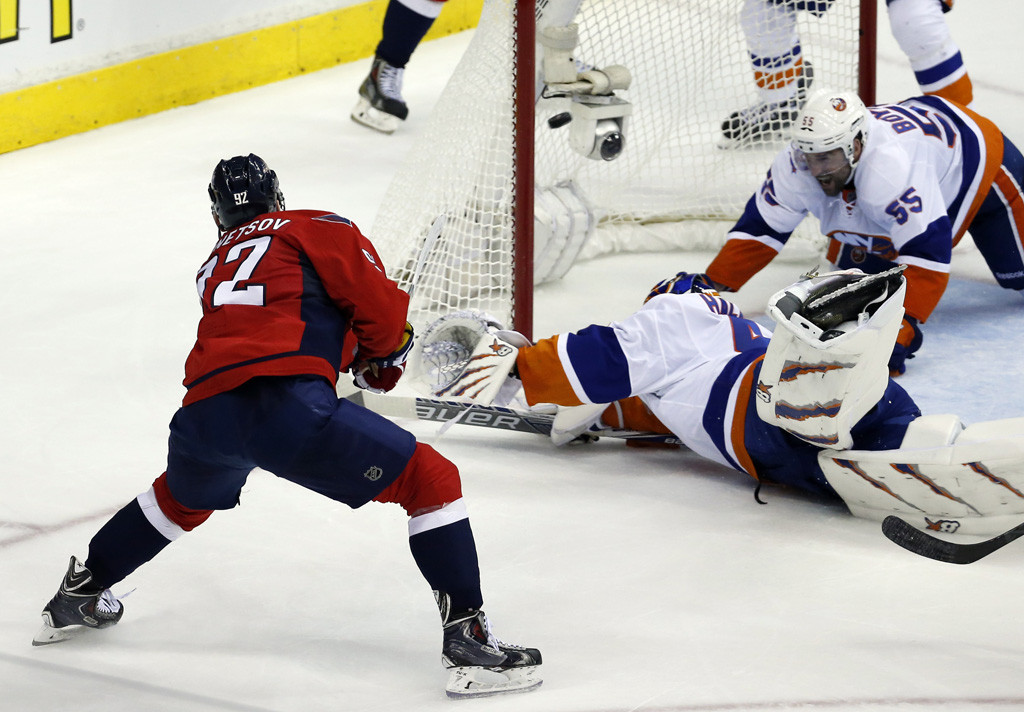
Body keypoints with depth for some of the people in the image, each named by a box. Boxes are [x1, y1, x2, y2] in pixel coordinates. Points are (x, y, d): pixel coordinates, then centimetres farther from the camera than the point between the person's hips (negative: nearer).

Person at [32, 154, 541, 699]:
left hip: (205, 412, 6)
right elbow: (380, 305, 7)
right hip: (286, 405, -6)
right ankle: (467, 640, -8)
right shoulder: (319, 228, 17)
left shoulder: (214, 265, 33)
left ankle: (78, 595, 52)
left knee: (181, 498, 38)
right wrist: (383, 359, 26)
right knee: (431, 480, 3)